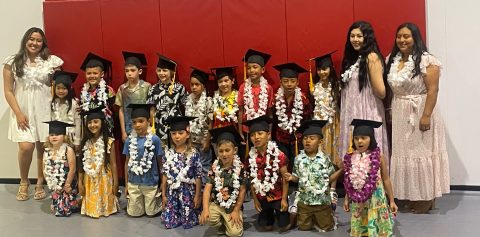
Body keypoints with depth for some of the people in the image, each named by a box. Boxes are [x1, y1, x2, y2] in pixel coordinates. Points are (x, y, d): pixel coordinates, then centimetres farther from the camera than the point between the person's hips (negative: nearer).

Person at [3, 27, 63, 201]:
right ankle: (24, 182, 14)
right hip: (23, 112, 0)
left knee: (43, 147, 3)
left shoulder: (52, 61, 1)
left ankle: (40, 183, 22)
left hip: (45, 111, 0)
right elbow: (8, 91, 2)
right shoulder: (12, 62, 2)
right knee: (26, 147, -11)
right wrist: (18, 113, -7)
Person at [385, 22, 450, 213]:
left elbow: (432, 90, -16)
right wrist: (390, 113, 9)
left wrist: (426, 115, -21)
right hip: (399, 115, 7)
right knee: (403, 153, 10)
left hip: (420, 113, -7)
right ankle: (409, 195, 21)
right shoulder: (392, 61, 9)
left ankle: (426, 198, 12)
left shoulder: (426, 60, -11)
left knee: (422, 153, 0)